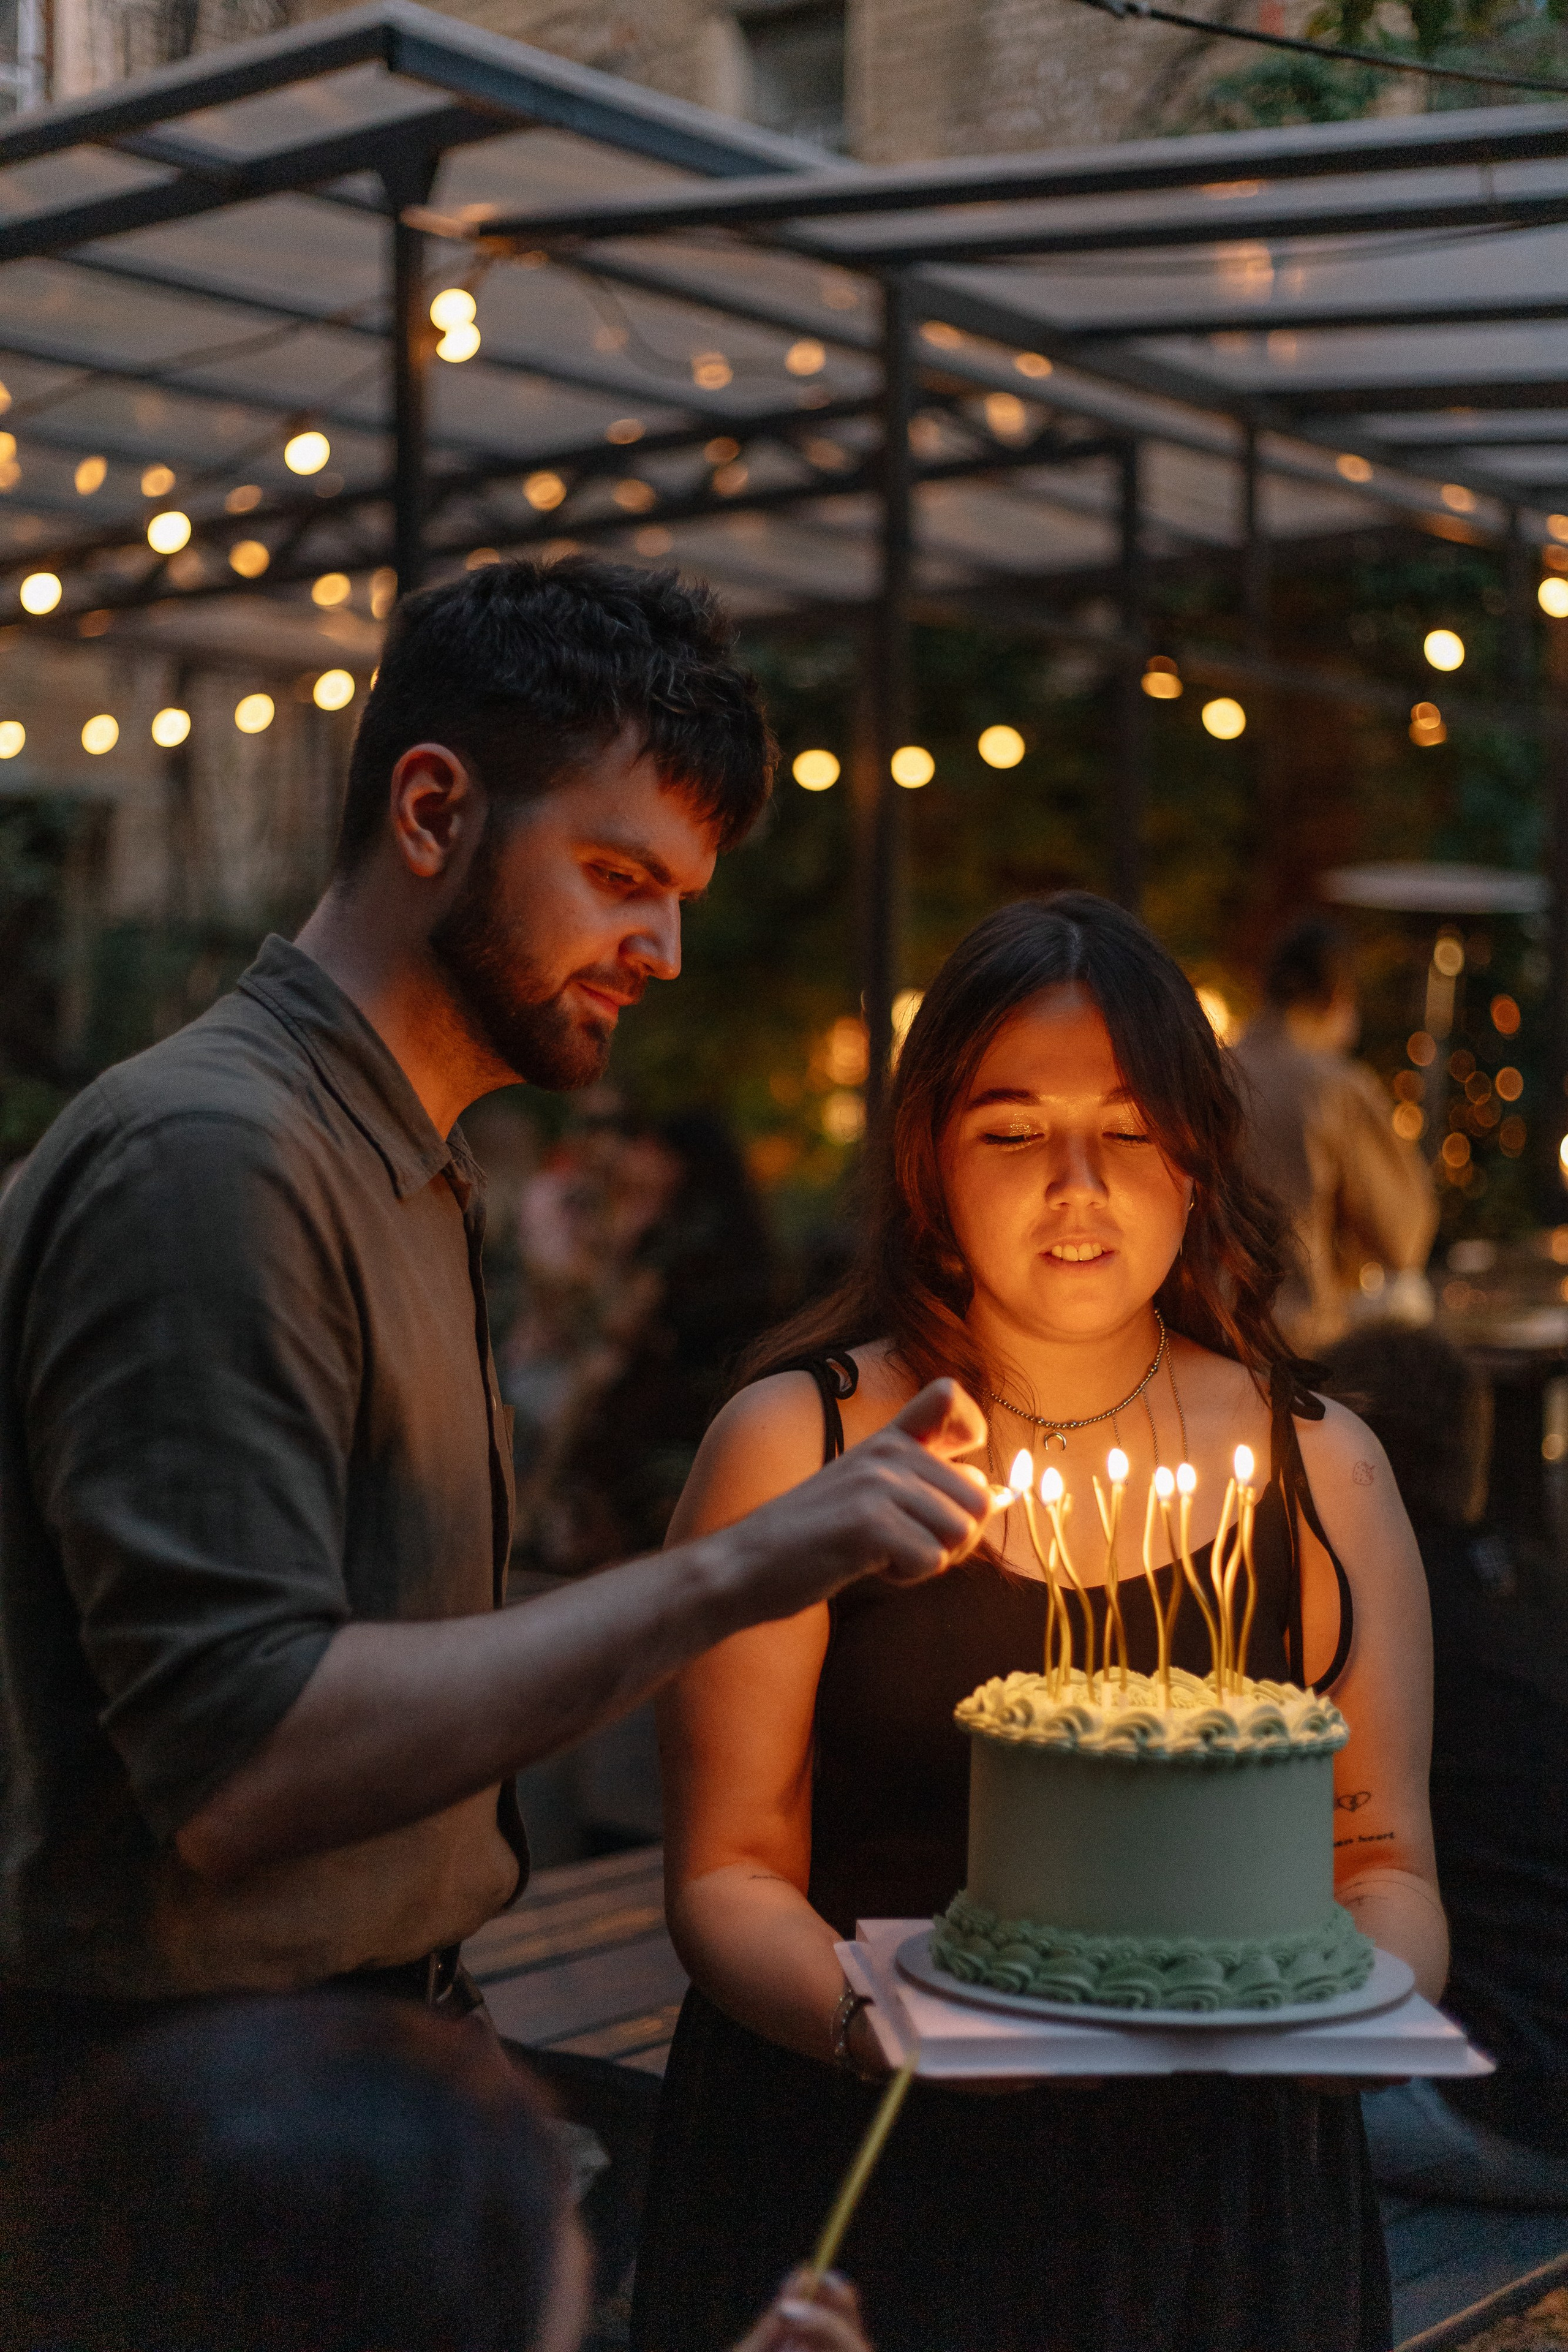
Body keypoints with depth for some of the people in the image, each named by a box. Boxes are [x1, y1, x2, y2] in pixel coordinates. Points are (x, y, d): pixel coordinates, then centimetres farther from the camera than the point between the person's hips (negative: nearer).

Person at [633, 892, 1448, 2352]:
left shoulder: (1321, 1467, 0)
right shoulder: (798, 1442, -6)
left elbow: (1389, 1865, 5)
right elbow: (728, 1872, -6)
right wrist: (870, 2018, -25)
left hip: (1209, 2187, 2)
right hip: (857, 2173, -1)